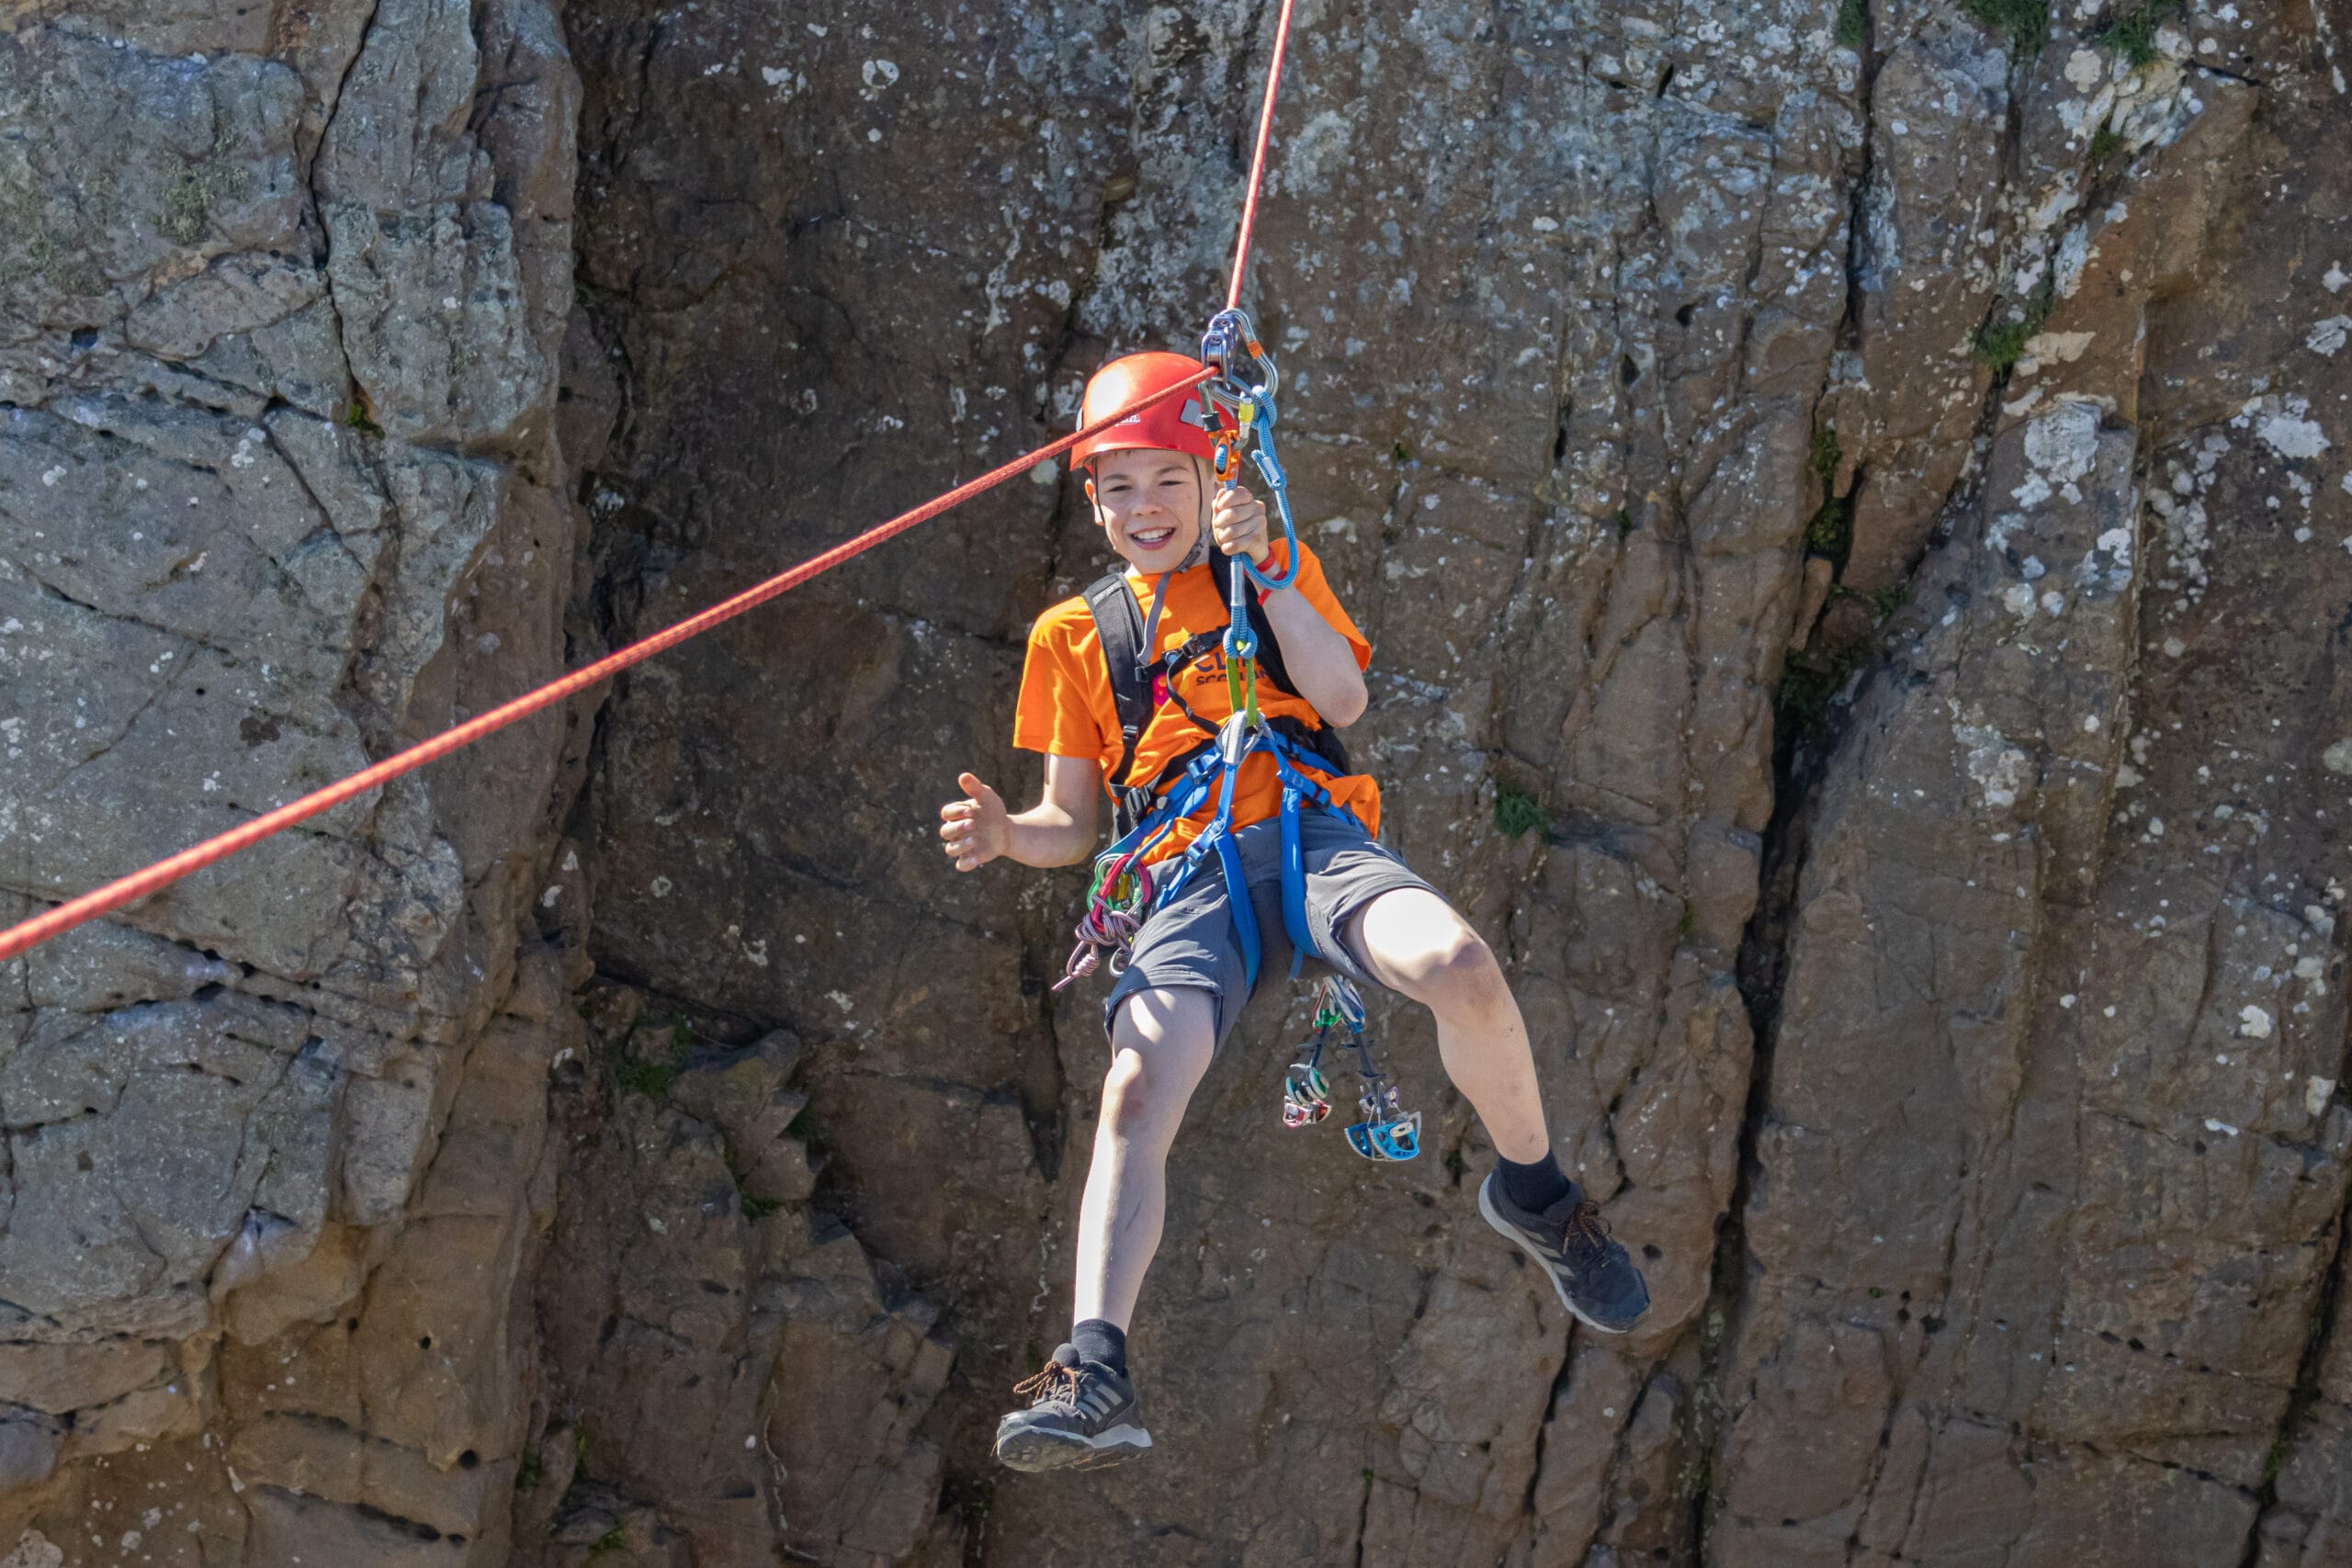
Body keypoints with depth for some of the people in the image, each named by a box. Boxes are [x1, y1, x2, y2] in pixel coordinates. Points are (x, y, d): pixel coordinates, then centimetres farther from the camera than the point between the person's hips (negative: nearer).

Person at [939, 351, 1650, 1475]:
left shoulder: (1276, 572, 21)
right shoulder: (1074, 634, 23)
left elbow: (1344, 698, 3)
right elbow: (1071, 823, 20)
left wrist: (1265, 568, -5)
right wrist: (1004, 834, -3)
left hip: (1317, 838, -1)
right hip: (1192, 877, 1)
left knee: (1460, 967, -33)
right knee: (1139, 1082, -28)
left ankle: (1534, 1194, -6)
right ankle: (1096, 1375, -38)